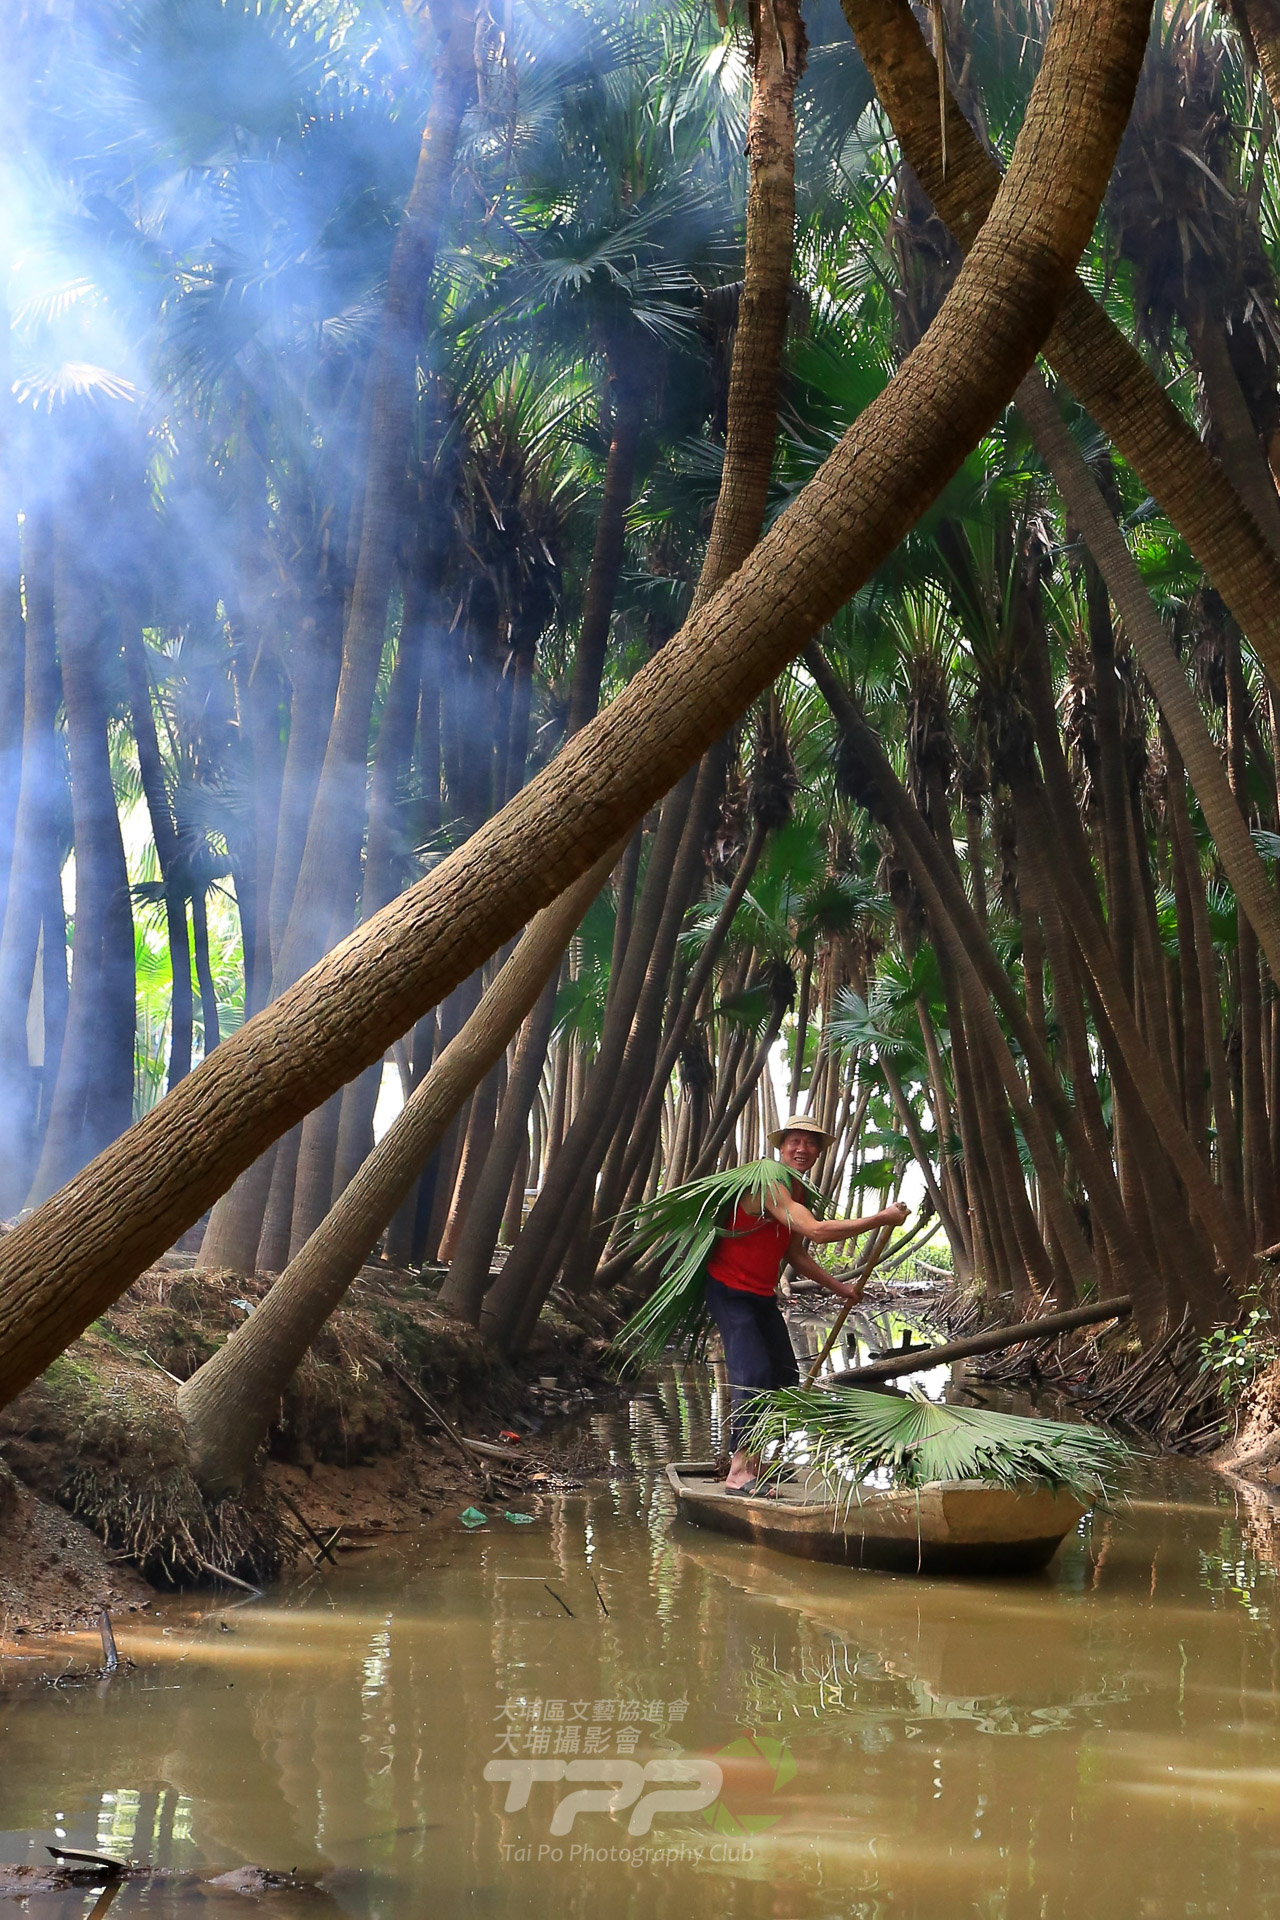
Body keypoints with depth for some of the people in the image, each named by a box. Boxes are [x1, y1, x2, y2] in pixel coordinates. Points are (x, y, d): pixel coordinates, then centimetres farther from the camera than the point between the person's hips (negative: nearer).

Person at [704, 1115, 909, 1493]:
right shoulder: (769, 1185, -23)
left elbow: (794, 1254, 17)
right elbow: (817, 1231, -33)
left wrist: (838, 1287, 12)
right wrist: (881, 1219, -28)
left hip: (762, 1295, 10)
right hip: (729, 1291, -10)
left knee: (785, 1376, 9)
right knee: (753, 1374, -19)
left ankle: (756, 1463, 17)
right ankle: (738, 1473, -18)